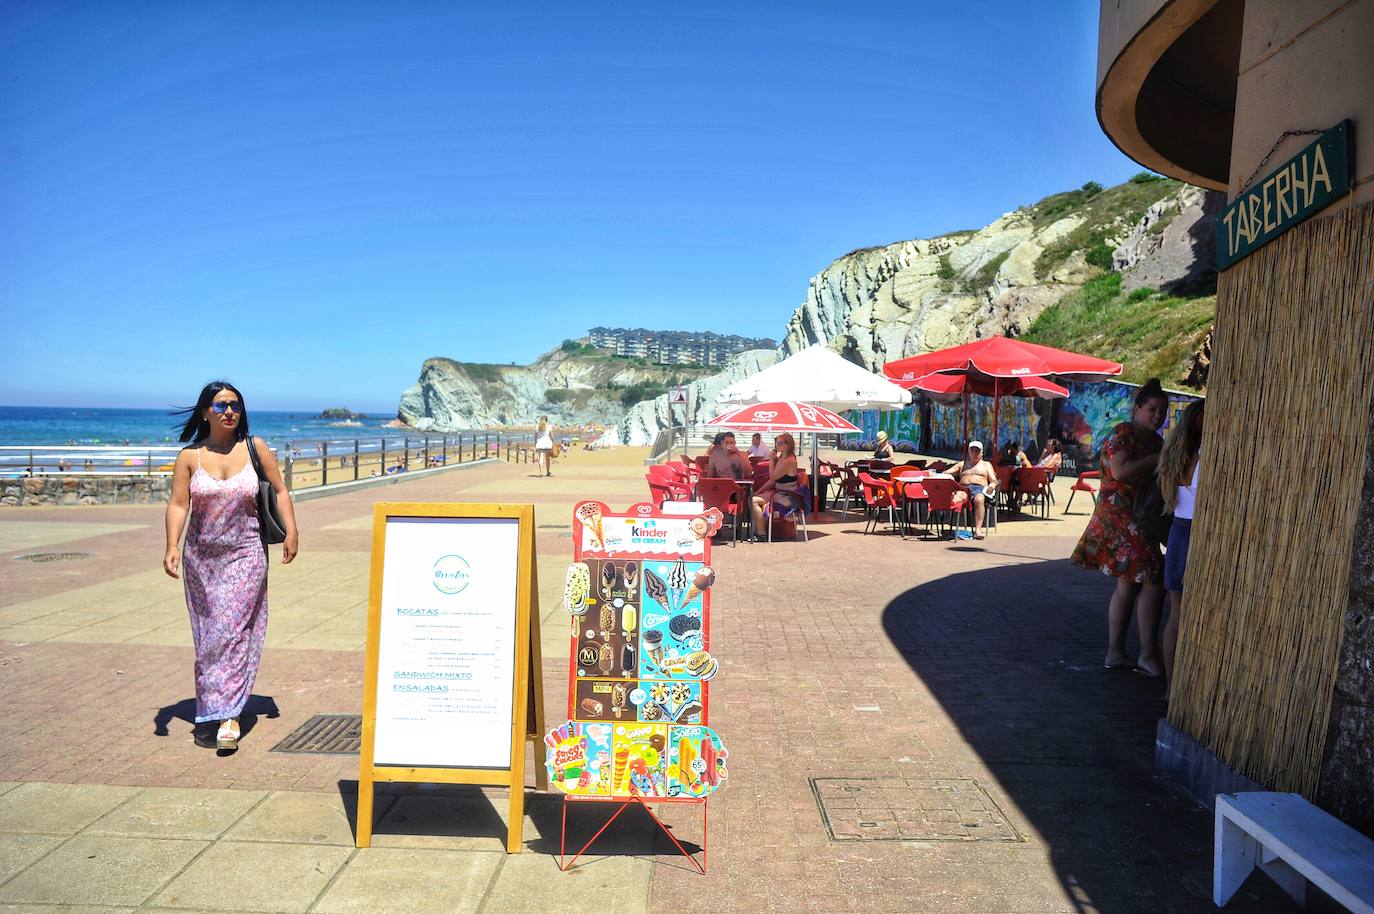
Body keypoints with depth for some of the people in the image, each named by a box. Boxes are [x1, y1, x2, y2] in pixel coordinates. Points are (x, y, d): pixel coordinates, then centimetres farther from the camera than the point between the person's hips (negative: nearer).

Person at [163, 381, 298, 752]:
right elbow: (178, 504, -6)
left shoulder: (256, 449, 0)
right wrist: (172, 546, -19)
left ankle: (229, 714, -8)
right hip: (201, 556, 2)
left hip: (246, 555, -2)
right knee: (206, 634, 11)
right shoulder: (189, 456, 0)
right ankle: (213, 703, 27)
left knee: (233, 630, -9)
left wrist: (291, 532, -3)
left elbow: (280, 491, 5)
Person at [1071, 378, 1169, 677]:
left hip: (1139, 518, 10)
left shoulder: (1155, 440, 18)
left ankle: (1115, 653, 14)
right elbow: (1120, 471, -22)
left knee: (1128, 583, 9)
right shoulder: (1123, 433, -10)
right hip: (1121, 514, -10)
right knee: (1153, 580, -10)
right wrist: (1158, 458, -17)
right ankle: (1147, 654, -3)